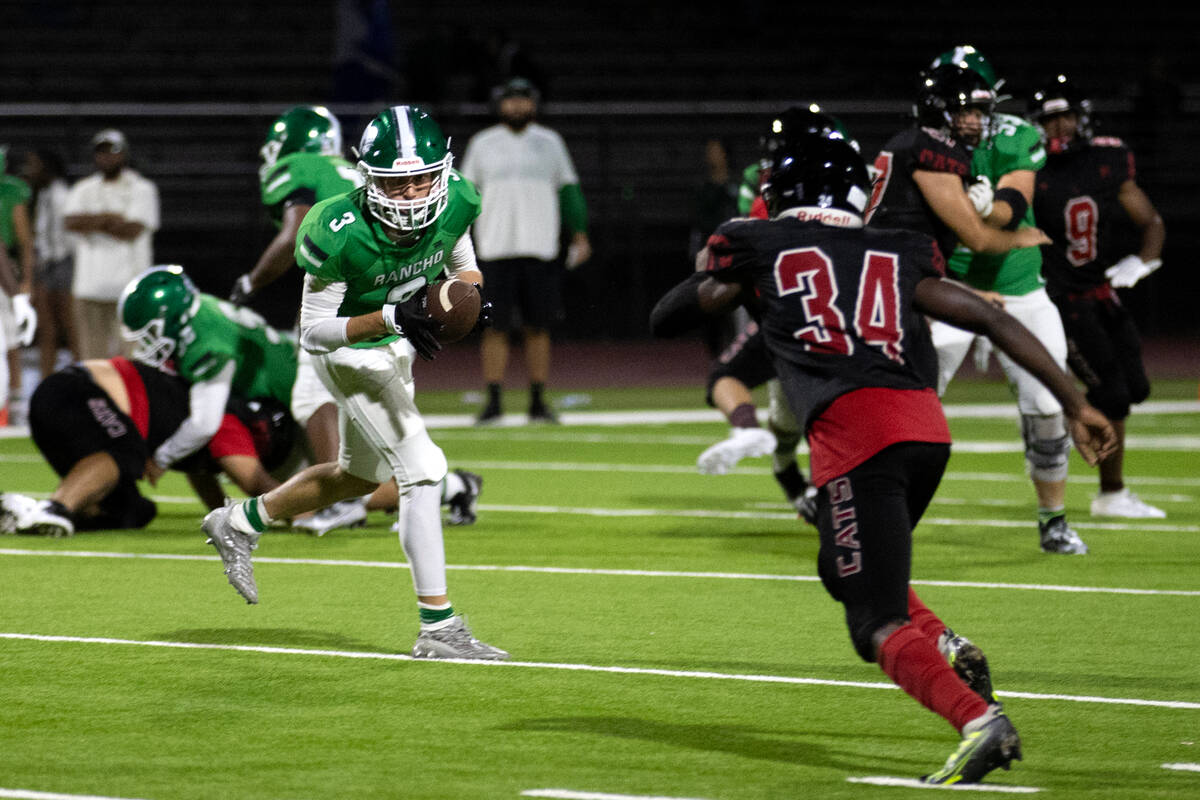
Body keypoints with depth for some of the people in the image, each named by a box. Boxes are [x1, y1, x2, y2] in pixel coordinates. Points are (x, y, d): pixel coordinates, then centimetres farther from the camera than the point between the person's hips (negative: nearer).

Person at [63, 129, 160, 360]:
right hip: (89, 287, 4)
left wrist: (90, 222, -4)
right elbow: (70, 222, -2)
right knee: (93, 356, 2)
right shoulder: (84, 189, 16)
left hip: (128, 288, -4)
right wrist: (109, 218, -9)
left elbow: (132, 231, -10)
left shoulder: (141, 189, 4)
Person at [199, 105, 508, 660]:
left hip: (394, 345, 7)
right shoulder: (341, 235, -34)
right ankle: (438, 628, -12)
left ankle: (238, 524, 44)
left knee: (361, 477, 24)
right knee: (422, 469, -17)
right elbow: (315, 331, -26)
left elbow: (462, 264, 3)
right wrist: (391, 319, -39)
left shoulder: (455, 203, -19)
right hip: (349, 350, -7)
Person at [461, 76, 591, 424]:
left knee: (538, 327, 1)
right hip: (495, 249, -1)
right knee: (495, 326, -4)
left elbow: (568, 189, 12)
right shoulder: (482, 144, 7)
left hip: (540, 249, 1)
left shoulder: (549, 142, 10)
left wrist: (580, 235, 5)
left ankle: (538, 402, 7)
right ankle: (493, 401, 1)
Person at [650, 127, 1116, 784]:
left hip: (852, 430, -5)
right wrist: (1075, 404, 13)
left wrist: (727, 275, 43)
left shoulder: (760, 249, 14)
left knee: (881, 625, -5)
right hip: (928, 428, 5)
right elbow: (992, 320, 13)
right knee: (846, 571, 29)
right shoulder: (897, 255, 22)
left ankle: (978, 720, -29)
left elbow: (664, 320, 25)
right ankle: (944, 647, 4)